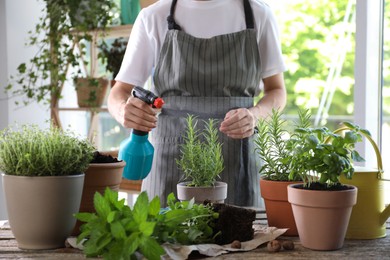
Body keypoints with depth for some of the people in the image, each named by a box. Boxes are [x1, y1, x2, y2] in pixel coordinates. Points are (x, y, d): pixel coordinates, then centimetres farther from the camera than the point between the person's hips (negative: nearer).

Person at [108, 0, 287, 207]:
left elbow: (277, 91, 8)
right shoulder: (154, 17, 0)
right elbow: (119, 92, 2)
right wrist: (123, 111, -23)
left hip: (234, 160, 0)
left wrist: (255, 115, -15)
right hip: (171, 160, 0)